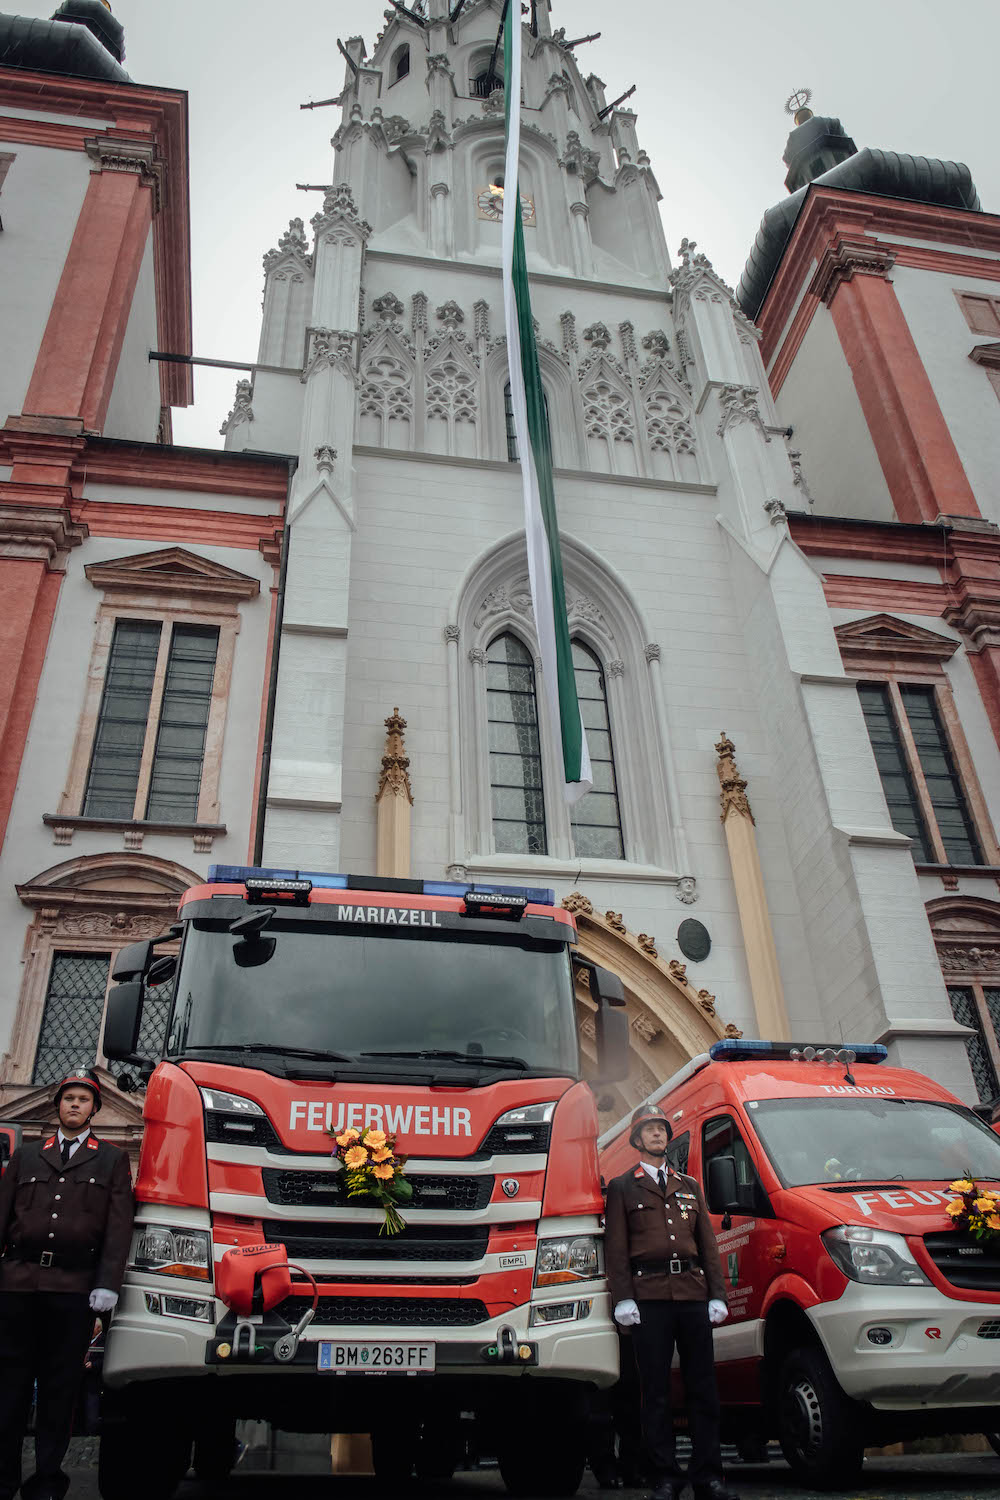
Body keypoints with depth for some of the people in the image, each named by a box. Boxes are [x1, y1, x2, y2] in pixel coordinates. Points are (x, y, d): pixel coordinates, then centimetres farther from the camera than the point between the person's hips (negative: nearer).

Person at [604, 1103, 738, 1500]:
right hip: (649, 1296, -3)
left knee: (703, 1388, 3)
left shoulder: (688, 1187, 21)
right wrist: (622, 1298, -8)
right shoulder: (622, 1187, 9)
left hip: (693, 1293, 3)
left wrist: (717, 1294, 6)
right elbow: (615, 1248, 3)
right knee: (656, 1392, 0)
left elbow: (707, 1244, 17)